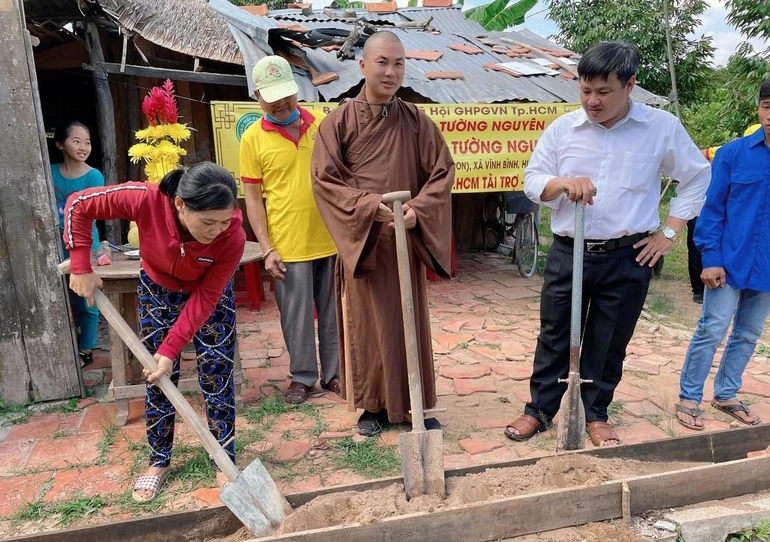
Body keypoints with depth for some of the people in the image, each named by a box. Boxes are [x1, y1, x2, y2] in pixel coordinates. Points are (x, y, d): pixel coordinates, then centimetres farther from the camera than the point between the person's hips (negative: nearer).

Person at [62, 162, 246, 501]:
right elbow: (78, 204, -19)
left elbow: (204, 299, -26)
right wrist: (81, 267, -20)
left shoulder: (232, 237, -35)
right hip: (157, 291, 1)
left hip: (210, 296, -1)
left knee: (217, 378, -3)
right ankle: (159, 461, 24)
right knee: (158, 379, 7)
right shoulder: (146, 199, -36)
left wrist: (171, 348, -27)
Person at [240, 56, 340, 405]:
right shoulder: (253, 138, -3)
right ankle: (302, 376, 26)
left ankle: (334, 373, 28)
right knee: (296, 317, 7)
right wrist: (267, 249, -8)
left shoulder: (323, 124, 3)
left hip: (331, 239, 2)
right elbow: (253, 198, -2)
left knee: (333, 312, 12)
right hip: (288, 244, -2)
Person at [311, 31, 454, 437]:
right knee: (366, 326, 6)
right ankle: (373, 405, 22)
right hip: (360, 241, -2)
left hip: (407, 242, 2)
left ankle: (415, 405, 23)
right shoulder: (339, 121, -2)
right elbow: (325, 180, -6)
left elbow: (442, 173, 3)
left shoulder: (417, 122, 5)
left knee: (411, 324, 8)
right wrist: (370, 204, -19)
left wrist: (417, 210, -14)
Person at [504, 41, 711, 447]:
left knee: (609, 342, 11)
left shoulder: (662, 128, -2)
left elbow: (697, 177, 8)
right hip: (567, 253, 1)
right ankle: (539, 410, 26)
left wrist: (670, 232, 1)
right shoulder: (562, 128, 0)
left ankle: (595, 414, 30)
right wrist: (563, 183, -19)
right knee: (554, 336, 10)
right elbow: (532, 181, 3)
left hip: (627, 258, -1)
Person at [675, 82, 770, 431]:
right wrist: (711, 259, -12)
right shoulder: (734, 153, -6)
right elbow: (713, 208, -6)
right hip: (731, 262, -4)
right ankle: (689, 398, 11)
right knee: (712, 331, -2)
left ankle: (726, 395, 29)